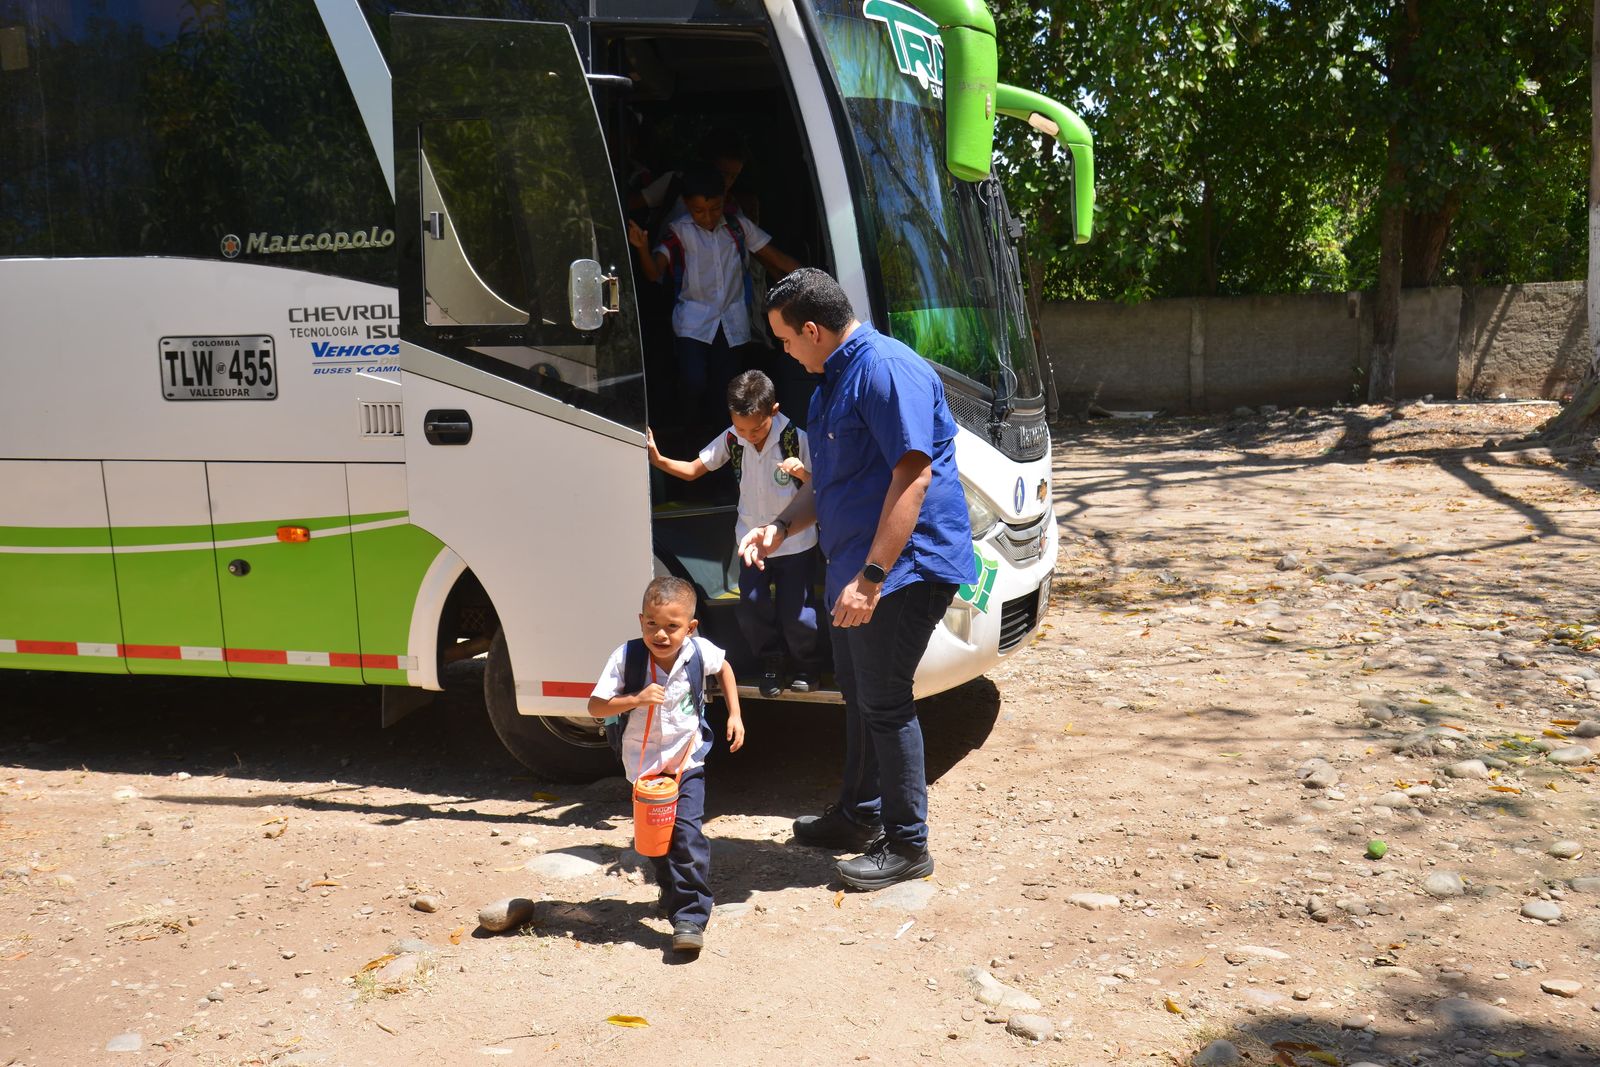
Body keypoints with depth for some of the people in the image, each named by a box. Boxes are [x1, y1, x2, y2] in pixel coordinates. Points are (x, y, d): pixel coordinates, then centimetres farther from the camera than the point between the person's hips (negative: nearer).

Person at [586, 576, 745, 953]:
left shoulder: (700, 652, -14)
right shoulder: (626, 657, -19)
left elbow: (724, 667, 10)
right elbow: (595, 706, -17)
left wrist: (735, 715, 6)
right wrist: (635, 699, -32)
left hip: (688, 760, -1)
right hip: (644, 764, 1)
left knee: (686, 832, -15)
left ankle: (690, 917, -9)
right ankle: (673, 896, 39)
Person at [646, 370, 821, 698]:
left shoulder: (796, 438, -18)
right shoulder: (731, 439, -8)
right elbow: (693, 470, -3)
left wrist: (802, 472, -34)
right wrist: (659, 460, -20)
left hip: (794, 543, -3)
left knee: (796, 612, 2)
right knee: (753, 613, 6)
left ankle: (804, 666, 29)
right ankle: (771, 665, 31)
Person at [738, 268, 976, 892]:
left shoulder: (887, 369, -18)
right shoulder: (833, 379, 16)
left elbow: (913, 475, -26)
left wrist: (872, 577, -29)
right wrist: (782, 528, 8)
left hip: (905, 566, -11)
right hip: (855, 566, 11)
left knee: (884, 701, -4)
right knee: (857, 693, 19)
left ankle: (907, 844, 10)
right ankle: (859, 816, 35)